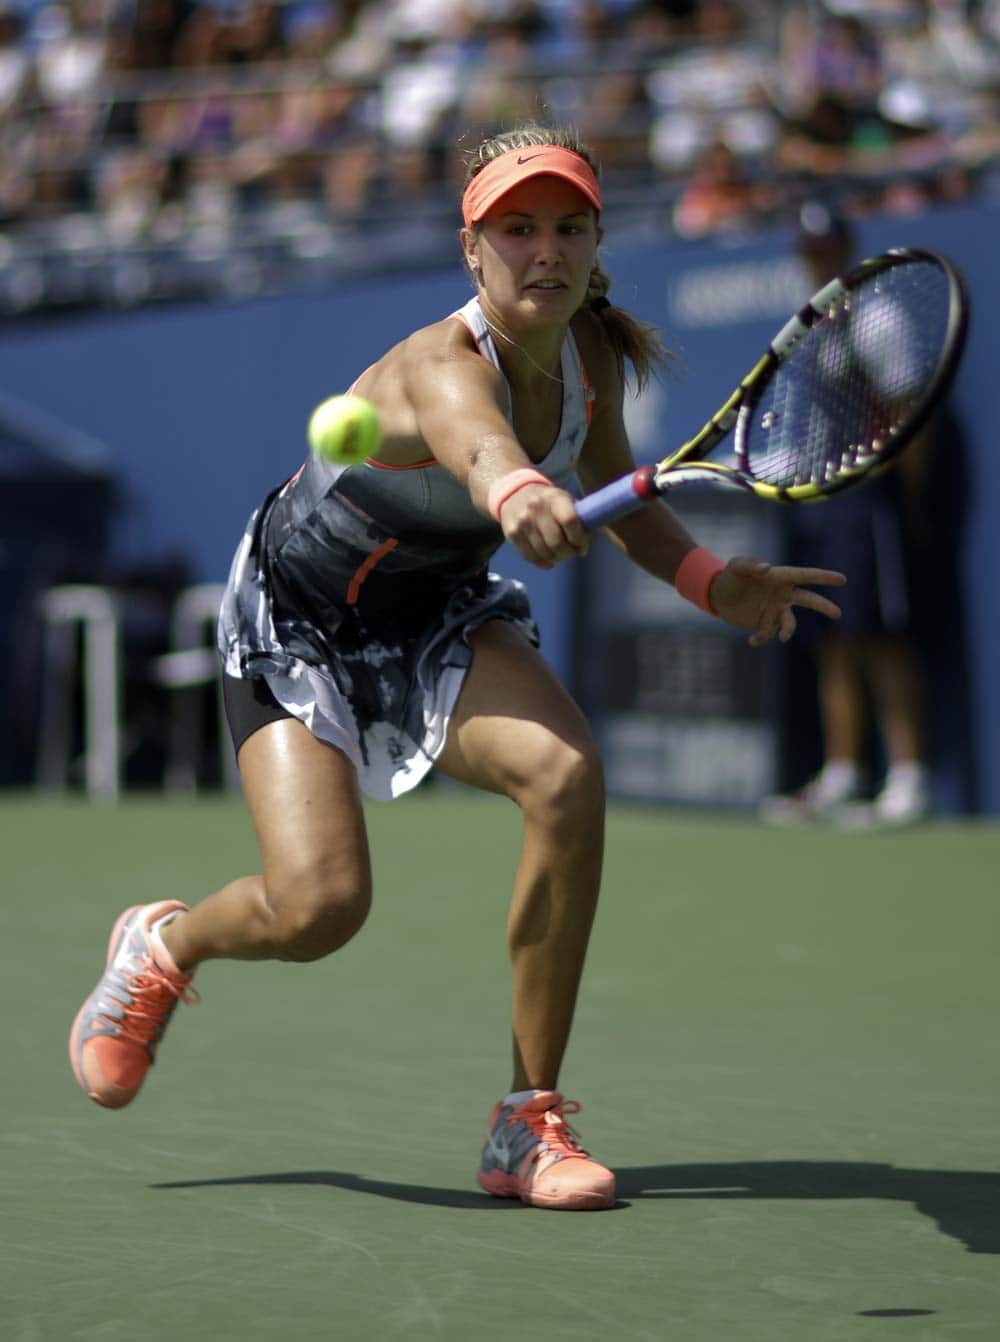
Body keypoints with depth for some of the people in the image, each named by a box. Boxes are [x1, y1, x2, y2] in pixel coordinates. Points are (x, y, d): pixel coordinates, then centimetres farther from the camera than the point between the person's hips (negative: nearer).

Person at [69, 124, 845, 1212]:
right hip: (297, 622, -5)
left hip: (439, 614, 6)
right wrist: (521, 496, -84)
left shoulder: (594, 354, -11)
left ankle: (530, 1123, -14)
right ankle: (162, 946, 19)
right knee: (318, 905, -21)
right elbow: (479, 442, -60)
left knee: (567, 774, -25)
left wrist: (717, 583, -11)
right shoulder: (442, 368, -34)